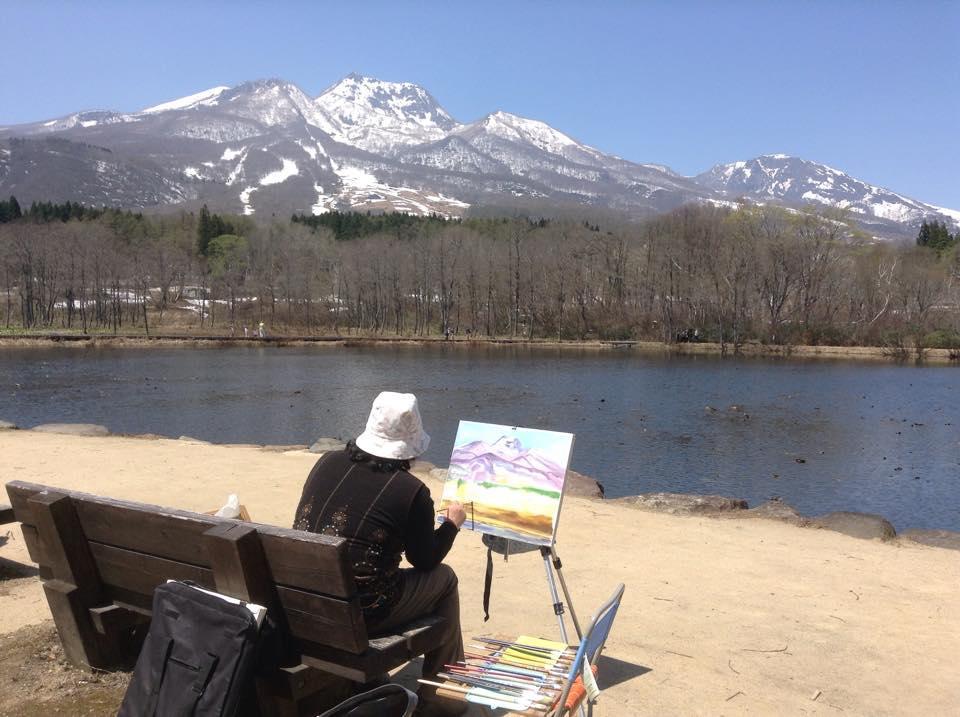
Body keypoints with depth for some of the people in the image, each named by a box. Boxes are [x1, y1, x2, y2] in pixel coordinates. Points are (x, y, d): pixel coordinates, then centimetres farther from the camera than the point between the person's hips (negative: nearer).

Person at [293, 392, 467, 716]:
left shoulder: (327, 462, 1)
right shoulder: (411, 491, -14)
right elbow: (425, 559, 1)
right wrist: (453, 522, 19)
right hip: (360, 615, -6)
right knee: (444, 578, 16)